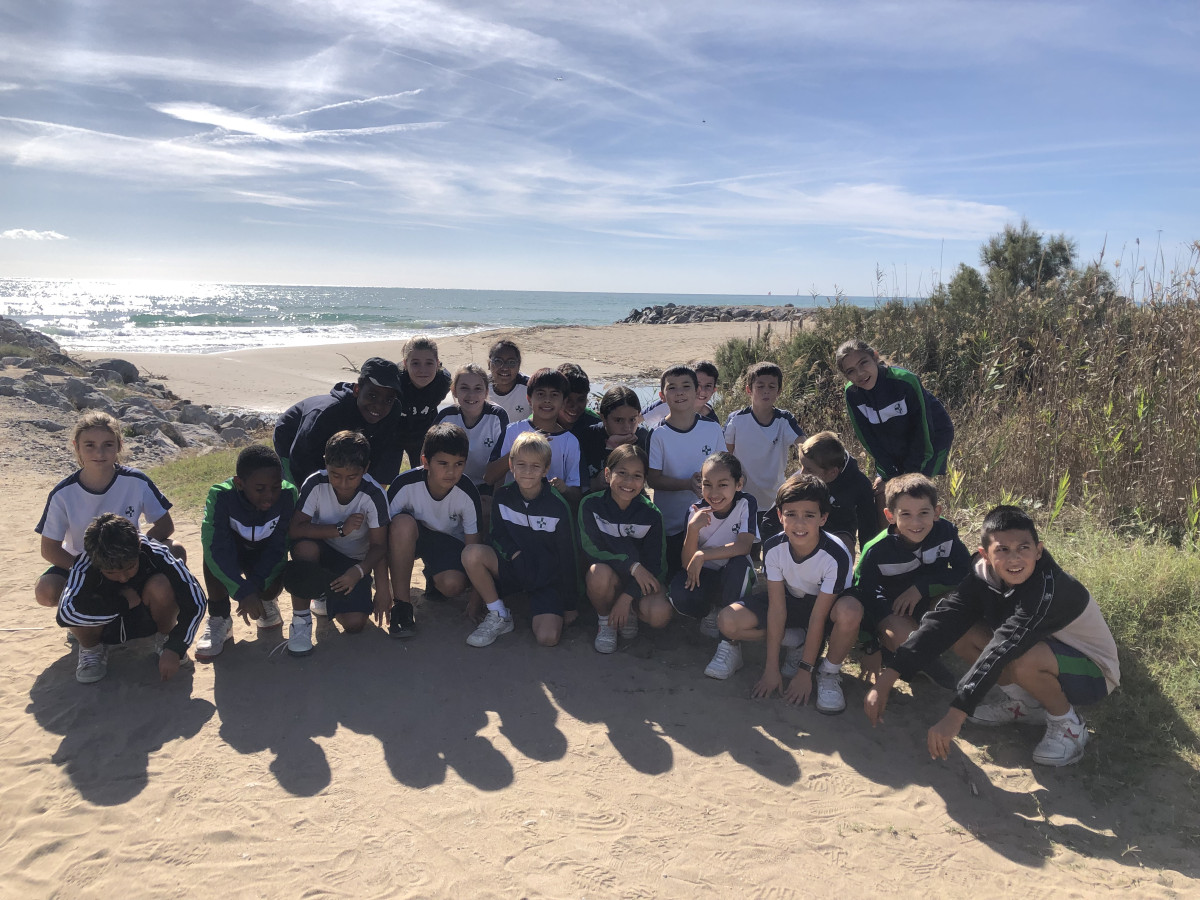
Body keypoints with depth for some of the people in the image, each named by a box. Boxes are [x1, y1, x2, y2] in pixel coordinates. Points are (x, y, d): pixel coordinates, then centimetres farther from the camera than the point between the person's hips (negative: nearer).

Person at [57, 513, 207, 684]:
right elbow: (66, 612, -46)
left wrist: (174, 649, -36)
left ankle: (164, 637, -1)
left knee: (161, 586, -32)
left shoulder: (156, 554, -29)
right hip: (107, 627, 0)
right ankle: (93, 648, 0)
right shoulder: (84, 566, -30)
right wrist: (124, 603, -35)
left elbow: (196, 601, -30)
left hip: (146, 618, 1)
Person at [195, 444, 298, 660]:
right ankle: (219, 619, -16)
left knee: (272, 588, -30)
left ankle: (267, 601, 11)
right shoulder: (221, 495, -31)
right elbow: (216, 549, -39)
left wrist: (254, 587, -37)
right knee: (213, 547, -33)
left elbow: (278, 548, -25)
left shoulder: (288, 494, -28)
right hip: (233, 555, 0)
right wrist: (243, 591, -47)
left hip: (266, 559, 0)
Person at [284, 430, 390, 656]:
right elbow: (295, 529, -22)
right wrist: (340, 529, -31)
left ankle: (328, 596, 17)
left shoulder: (374, 495, -22)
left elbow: (379, 545, -16)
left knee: (355, 624, -20)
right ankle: (301, 617, -15)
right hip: (322, 552, 0)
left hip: (355, 562, 0)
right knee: (305, 546, -38)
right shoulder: (315, 483, -19)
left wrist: (358, 571, -35)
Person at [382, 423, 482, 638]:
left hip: (449, 541, 0)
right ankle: (402, 604, -25)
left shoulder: (467, 494, -25)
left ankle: (432, 575, 10)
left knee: (453, 585, -31)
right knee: (403, 522, -37)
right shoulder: (406, 484, -28)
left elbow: (473, 546, -16)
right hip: (411, 538, 0)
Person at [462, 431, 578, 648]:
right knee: (471, 553, -26)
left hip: (548, 579, -3)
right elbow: (497, 536, 2)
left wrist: (570, 604, -4)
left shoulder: (558, 506, -15)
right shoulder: (503, 497, -6)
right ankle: (499, 616, -7)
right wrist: (515, 554, -21)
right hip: (512, 567, 3)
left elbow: (568, 555, -8)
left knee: (548, 638, -24)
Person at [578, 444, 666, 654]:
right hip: (607, 577, -1)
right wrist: (632, 565, -26)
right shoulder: (590, 505, -11)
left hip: (640, 580, 1)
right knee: (600, 571, -37)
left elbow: (652, 563, -9)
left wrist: (627, 597, -21)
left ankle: (629, 612, 8)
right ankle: (605, 621, -6)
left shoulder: (651, 514, -9)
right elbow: (591, 550, -16)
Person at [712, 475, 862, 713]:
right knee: (727, 621, -20)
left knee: (850, 611, -40)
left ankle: (829, 672, -12)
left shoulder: (837, 556, -30)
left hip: (826, 605, -3)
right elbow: (777, 608, -18)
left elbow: (818, 616, -26)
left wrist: (805, 671, -22)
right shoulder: (774, 548, -21)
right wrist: (771, 668, -17)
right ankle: (796, 639, 1)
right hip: (790, 601, 3)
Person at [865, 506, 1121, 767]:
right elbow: (941, 622, -23)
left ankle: (1068, 724, -7)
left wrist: (954, 716, -48)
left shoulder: (1050, 588, -33)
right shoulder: (984, 575, -14)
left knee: (1024, 659, -38)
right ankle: (1024, 703, 6)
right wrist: (884, 682, -32)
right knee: (960, 630, -12)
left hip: (1093, 672, -7)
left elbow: (1002, 649, -42)